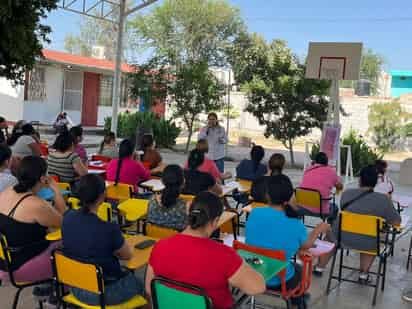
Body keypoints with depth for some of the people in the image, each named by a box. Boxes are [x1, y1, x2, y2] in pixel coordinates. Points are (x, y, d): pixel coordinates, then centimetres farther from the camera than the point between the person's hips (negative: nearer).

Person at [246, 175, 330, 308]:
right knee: (298, 269, 34)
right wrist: (318, 230, 17)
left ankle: (293, 298, 56)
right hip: (278, 281, -2)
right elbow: (305, 246, -1)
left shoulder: (254, 213, -17)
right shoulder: (296, 225, -22)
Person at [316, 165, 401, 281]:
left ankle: (320, 268, 40)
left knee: (330, 232, 33)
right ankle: (364, 274, 33)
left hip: (342, 237, 1)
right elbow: (397, 222, -5)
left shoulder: (347, 193, -6)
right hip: (366, 243, 0)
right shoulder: (383, 199, -13)